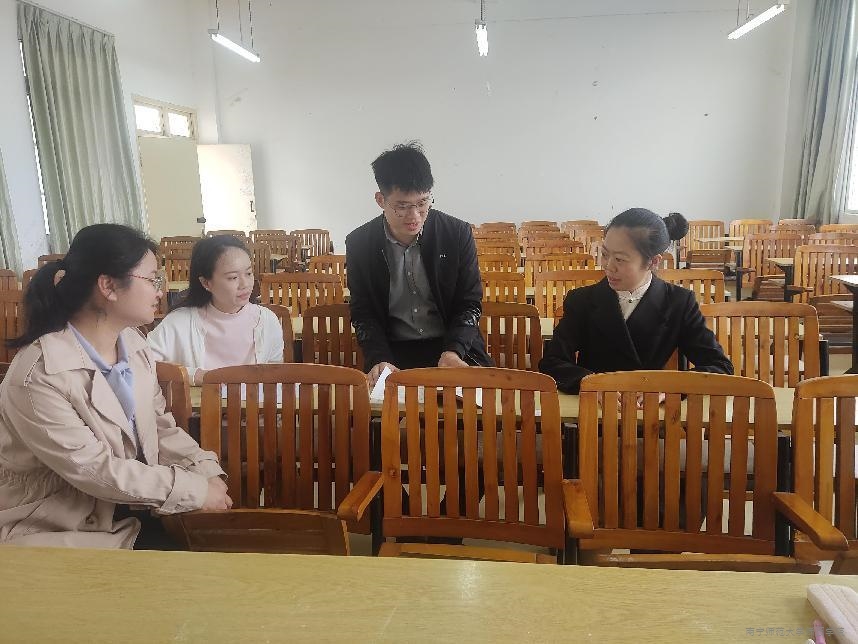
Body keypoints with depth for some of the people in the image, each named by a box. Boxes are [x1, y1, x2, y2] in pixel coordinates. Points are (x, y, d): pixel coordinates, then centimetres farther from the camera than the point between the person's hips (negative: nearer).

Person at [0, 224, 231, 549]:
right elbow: (94, 470, -24)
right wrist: (195, 488, -21)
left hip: (132, 507, 7)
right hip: (58, 530, -6)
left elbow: (160, 425, 4)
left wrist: (207, 471, -11)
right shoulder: (38, 375, -24)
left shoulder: (133, 343, 0)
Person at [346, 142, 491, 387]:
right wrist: (380, 360, -17)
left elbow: (470, 303, -1)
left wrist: (453, 351, -19)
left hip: (454, 346, 1)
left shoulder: (457, 233, -5)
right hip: (392, 350, 0)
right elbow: (363, 312, 1)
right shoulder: (359, 243, -3)